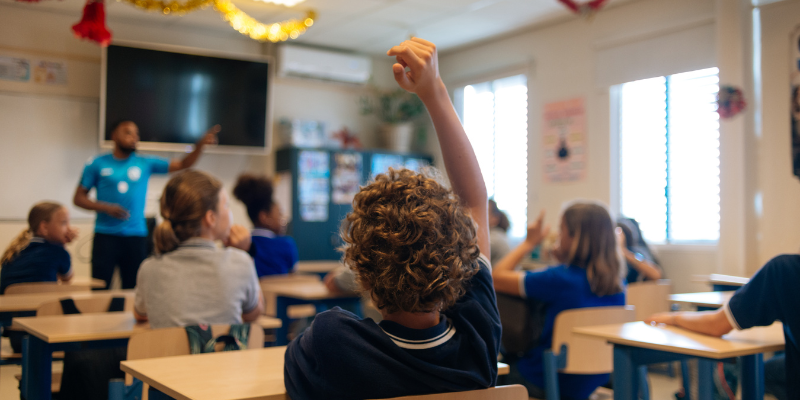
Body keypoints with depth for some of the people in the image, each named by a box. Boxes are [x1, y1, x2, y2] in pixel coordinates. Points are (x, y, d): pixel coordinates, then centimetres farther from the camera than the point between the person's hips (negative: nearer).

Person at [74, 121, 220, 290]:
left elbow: (183, 164, 4)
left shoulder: (146, 163, 8)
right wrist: (106, 208, -12)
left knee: (133, 289, 6)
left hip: (136, 236, 2)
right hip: (105, 236, -2)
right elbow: (78, 198, 4)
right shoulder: (98, 164, 3)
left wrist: (200, 145, -12)